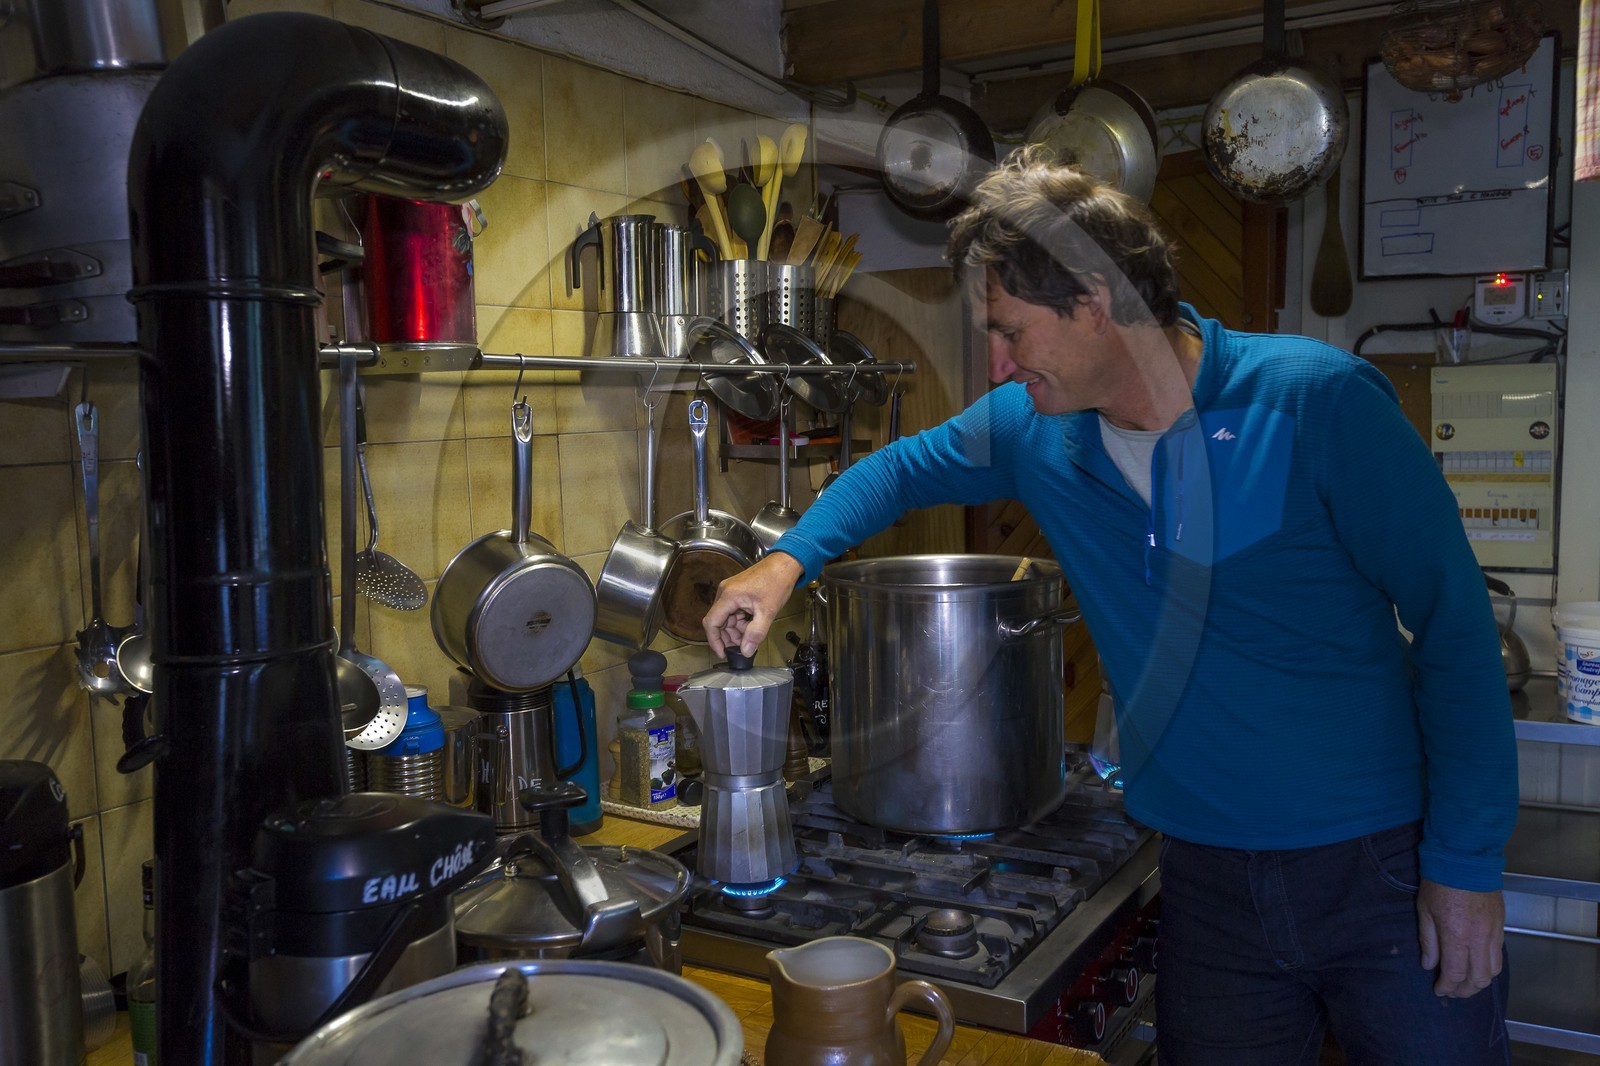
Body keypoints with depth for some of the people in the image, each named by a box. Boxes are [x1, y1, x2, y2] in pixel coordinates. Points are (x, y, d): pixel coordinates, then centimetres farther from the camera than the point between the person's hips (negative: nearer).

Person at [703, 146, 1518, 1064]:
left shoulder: (1316, 400, -17)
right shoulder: (1033, 428, -3)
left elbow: (1454, 626, -11)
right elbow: (903, 468, 17)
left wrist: (1467, 861, -10)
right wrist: (788, 560, 3)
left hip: (1385, 864, -3)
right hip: (1209, 876, 4)